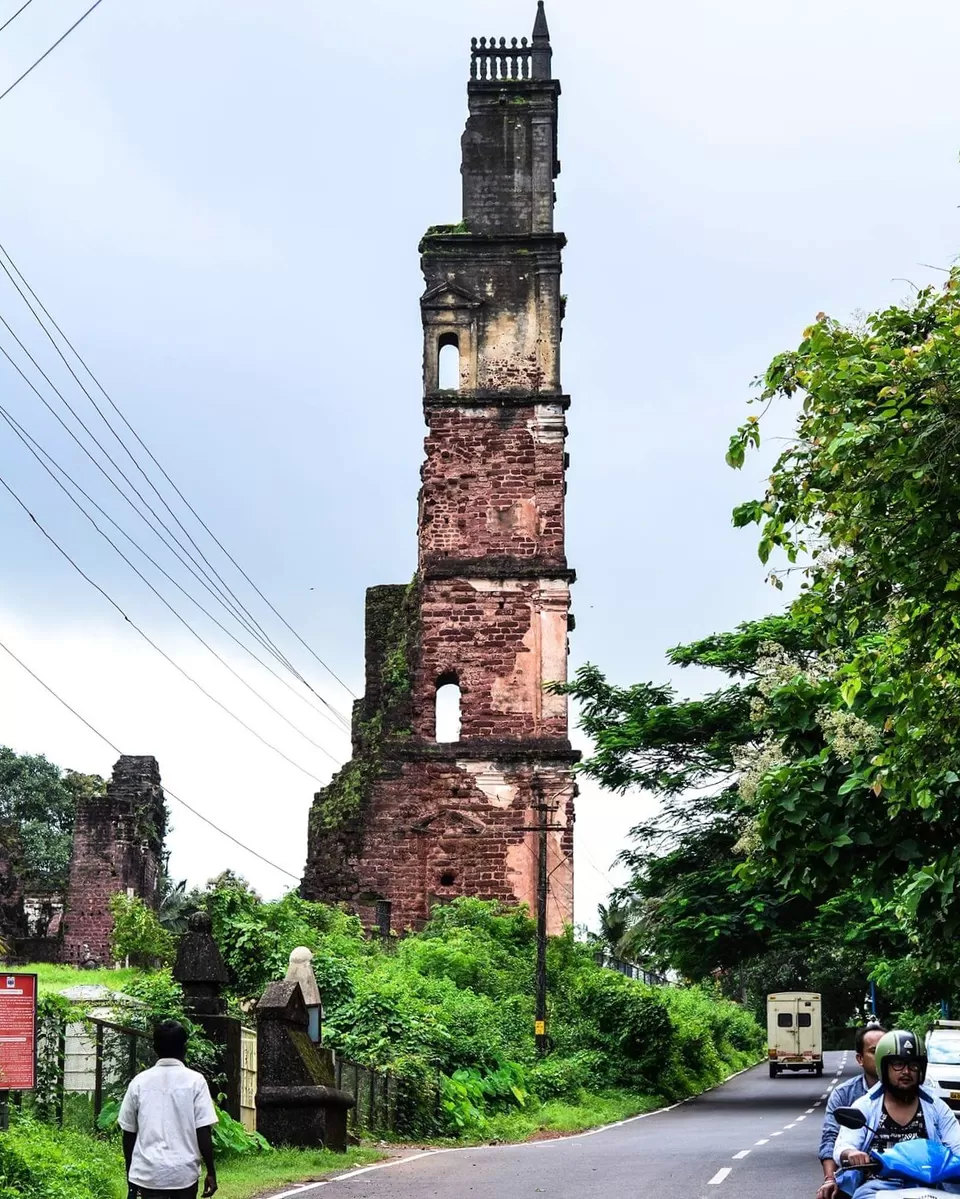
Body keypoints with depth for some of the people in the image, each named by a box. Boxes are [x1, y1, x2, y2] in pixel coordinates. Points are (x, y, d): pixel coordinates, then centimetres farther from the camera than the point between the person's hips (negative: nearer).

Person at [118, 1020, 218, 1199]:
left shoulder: (139, 1082, 3)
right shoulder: (195, 1081, -3)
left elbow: (129, 1132, 7)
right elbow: (203, 1132, -6)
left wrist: (130, 1173, 18)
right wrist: (211, 1172, 1)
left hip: (149, 1173, 1)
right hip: (184, 1172, -1)